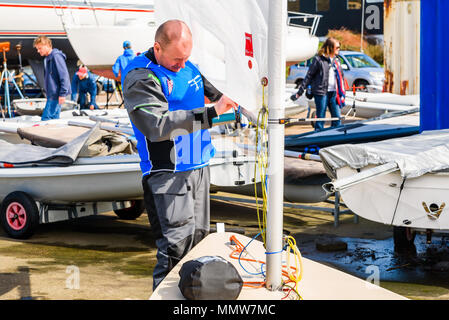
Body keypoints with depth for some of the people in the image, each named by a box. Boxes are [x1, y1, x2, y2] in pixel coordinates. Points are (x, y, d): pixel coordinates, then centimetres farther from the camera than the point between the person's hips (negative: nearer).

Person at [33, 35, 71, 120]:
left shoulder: (56, 56, -14)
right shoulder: (47, 58, 16)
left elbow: (64, 75, -19)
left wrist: (63, 93, -21)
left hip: (56, 94, -10)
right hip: (51, 94, 10)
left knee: (45, 119, -13)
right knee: (54, 118, 11)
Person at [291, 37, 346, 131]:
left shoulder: (336, 60, 14)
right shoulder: (319, 59, -4)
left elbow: (341, 77, 20)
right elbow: (309, 76, -3)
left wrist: (342, 93, 15)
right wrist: (300, 92, -6)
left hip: (334, 93, 6)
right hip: (321, 92, -6)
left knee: (337, 117, 5)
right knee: (320, 117, -2)